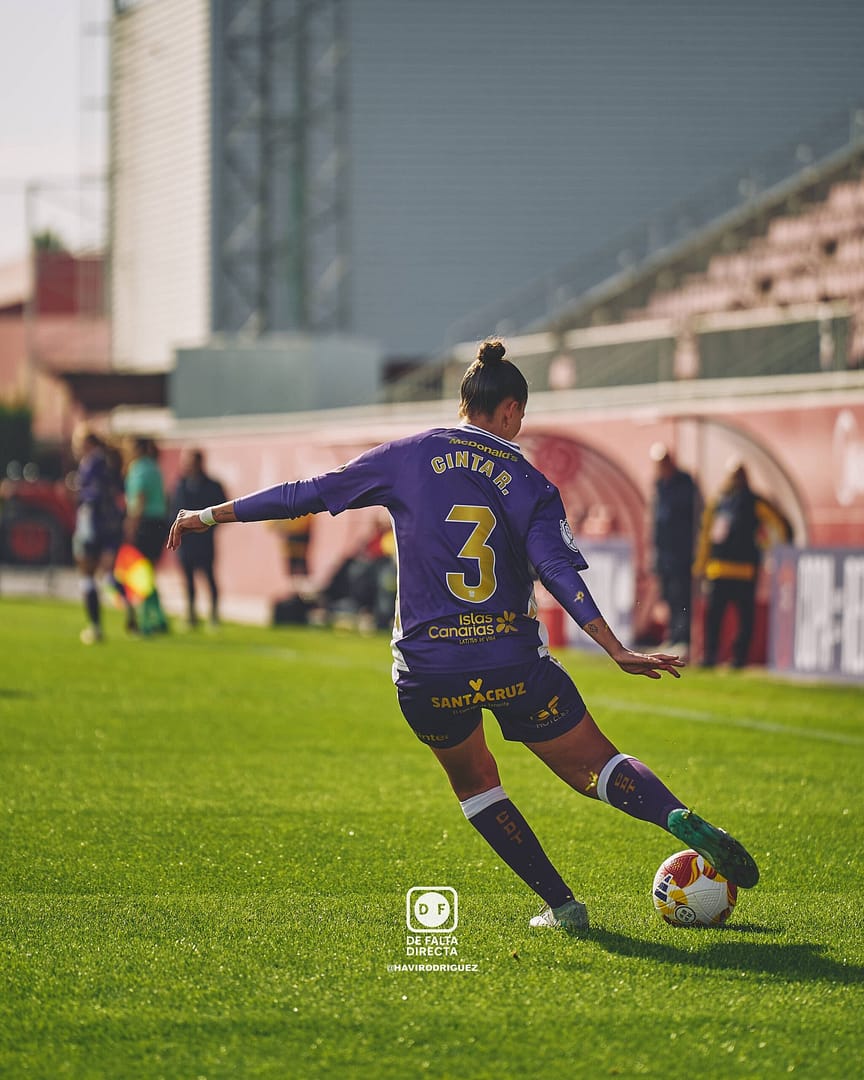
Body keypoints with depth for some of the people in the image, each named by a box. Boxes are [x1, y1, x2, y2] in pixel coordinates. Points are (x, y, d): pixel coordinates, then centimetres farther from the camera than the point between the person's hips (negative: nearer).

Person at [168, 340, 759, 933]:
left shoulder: (410, 456, 4)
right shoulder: (529, 484, 3)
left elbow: (310, 494, 6)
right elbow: (560, 572, -9)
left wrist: (211, 515, 15)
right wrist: (618, 650, -11)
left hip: (428, 672, 1)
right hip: (514, 662, -1)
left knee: (474, 782, 24)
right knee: (593, 763, 10)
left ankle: (561, 903, 16)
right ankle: (681, 819, -17)